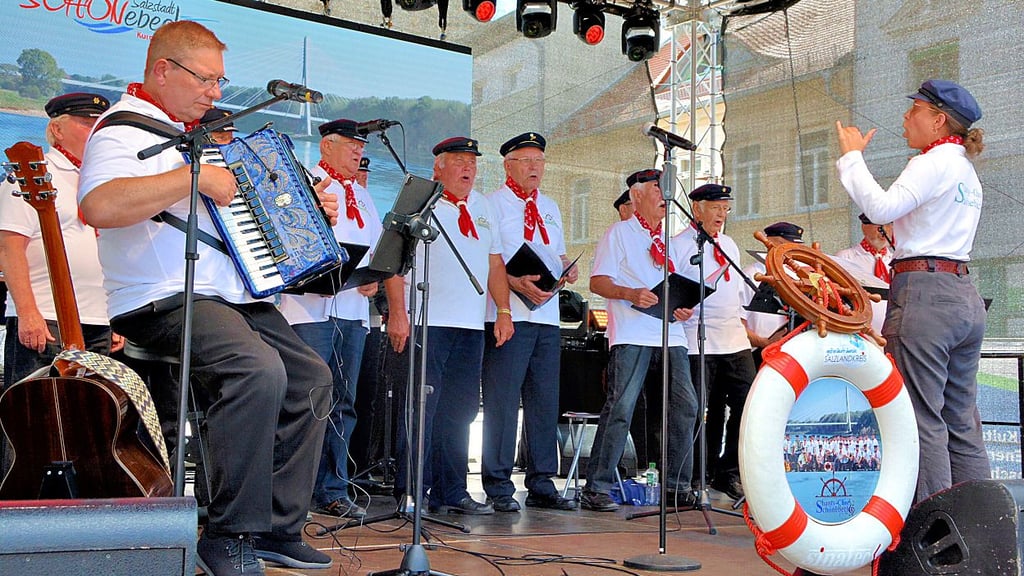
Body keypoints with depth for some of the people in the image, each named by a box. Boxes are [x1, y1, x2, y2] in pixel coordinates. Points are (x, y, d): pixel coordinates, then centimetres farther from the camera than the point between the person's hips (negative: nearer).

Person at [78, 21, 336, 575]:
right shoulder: (126, 129, -8)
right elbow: (98, 206, -31)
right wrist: (196, 176, -25)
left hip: (235, 298, 10)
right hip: (163, 301, -10)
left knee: (313, 379, 5)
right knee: (259, 369, -32)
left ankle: (278, 528, 10)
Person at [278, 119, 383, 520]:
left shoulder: (362, 197, 25)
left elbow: (378, 247, 25)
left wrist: (374, 276, 4)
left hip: (354, 310, 7)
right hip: (311, 307, -7)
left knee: (343, 403, 7)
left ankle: (333, 492, 12)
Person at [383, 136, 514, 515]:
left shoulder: (482, 207, 19)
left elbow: (494, 262, 19)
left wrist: (504, 311, 9)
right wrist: (397, 314, -16)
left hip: (471, 326, 6)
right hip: (427, 323, -6)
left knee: (459, 411, 9)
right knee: (422, 408, -5)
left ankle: (451, 492, 17)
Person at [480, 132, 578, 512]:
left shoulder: (550, 208, 22)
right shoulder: (493, 203, 1)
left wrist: (567, 269, 2)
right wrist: (515, 283, -22)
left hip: (547, 314, 7)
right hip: (509, 315, -7)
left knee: (545, 402, 8)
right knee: (503, 402, -5)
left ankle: (541, 484, 16)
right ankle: (498, 486, 3)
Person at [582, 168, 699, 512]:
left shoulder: (669, 241, 24)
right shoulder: (619, 232, 6)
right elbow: (597, 282, -2)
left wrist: (685, 308, 5)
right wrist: (631, 294, -19)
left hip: (671, 332, 6)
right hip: (632, 334, -6)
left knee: (685, 405, 1)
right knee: (621, 406, -12)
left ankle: (677, 485, 12)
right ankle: (597, 488, -5)